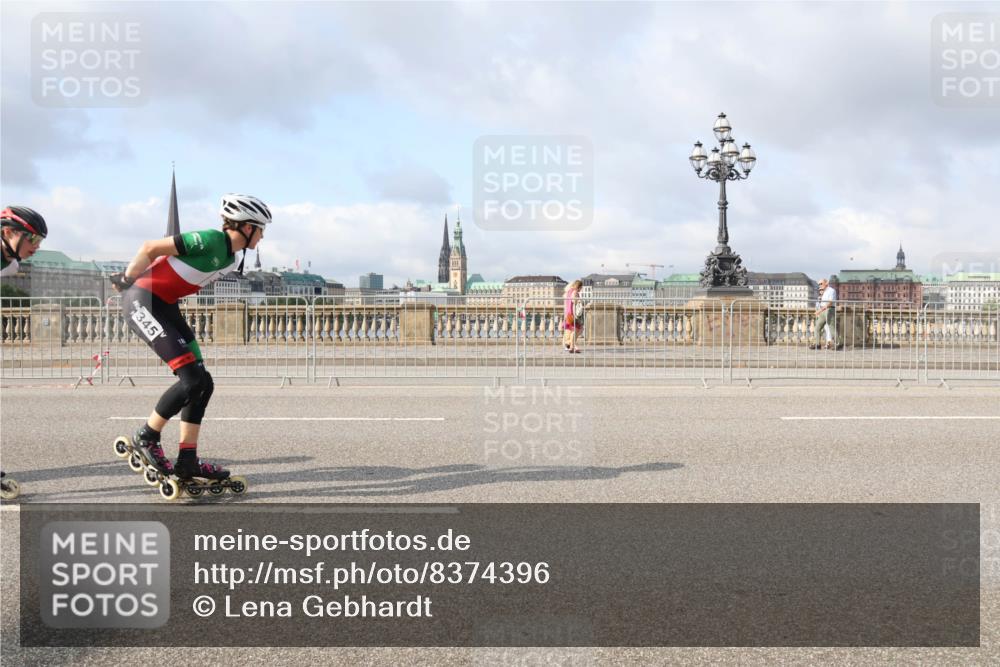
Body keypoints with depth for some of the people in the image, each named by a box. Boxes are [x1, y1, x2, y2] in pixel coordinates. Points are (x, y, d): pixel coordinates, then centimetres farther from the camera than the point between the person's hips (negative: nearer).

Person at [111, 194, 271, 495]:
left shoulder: (233, 256, 7)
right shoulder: (210, 241, -22)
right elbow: (150, 248, -18)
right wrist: (127, 279, -6)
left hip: (165, 306, 9)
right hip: (142, 301, -9)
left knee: (203, 384, 4)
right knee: (192, 379, -16)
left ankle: (187, 461, 10)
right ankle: (145, 438, 3)